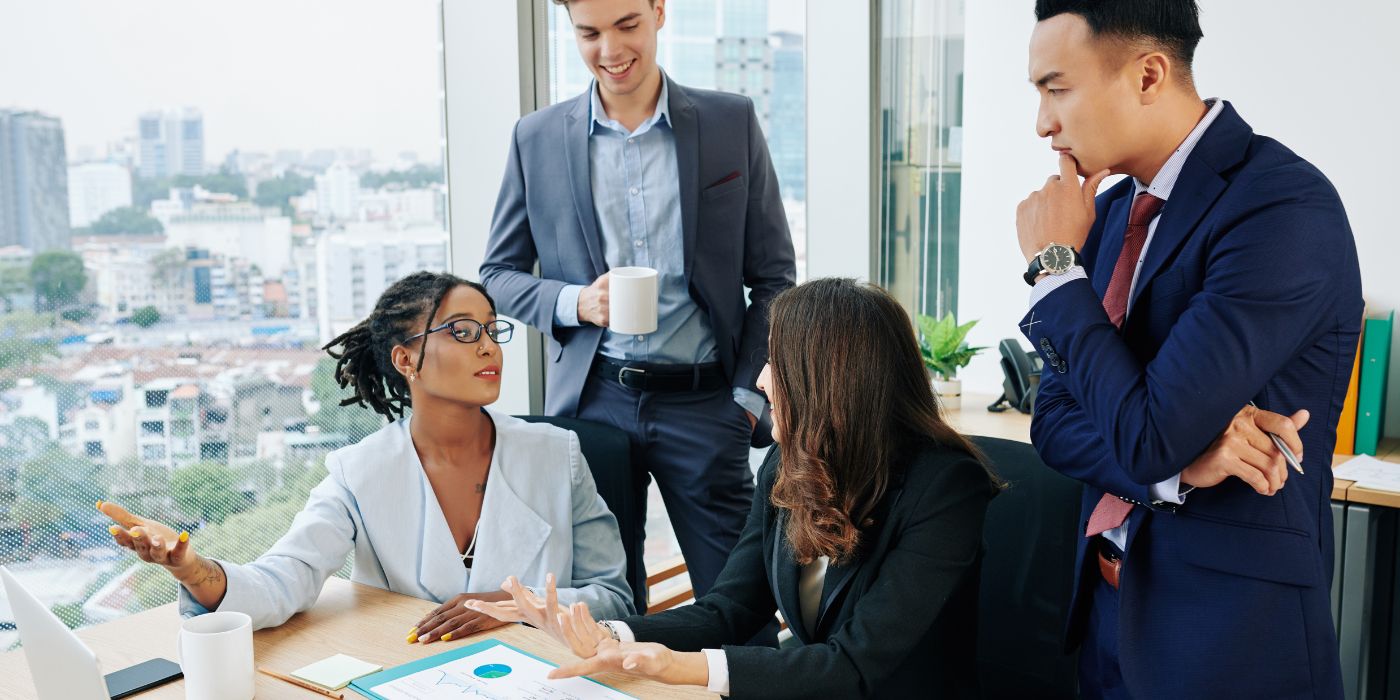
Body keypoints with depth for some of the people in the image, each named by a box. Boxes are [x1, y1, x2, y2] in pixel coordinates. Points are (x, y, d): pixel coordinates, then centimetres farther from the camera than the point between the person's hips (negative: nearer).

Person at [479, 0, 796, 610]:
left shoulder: (732, 122, 2)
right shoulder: (537, 139, 4)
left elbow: (773, 275, 6)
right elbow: (498, 272, 9)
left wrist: (748, 395, -1)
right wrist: (575, 302, -10)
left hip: (703, 402, -1)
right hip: (593, 400, 1)